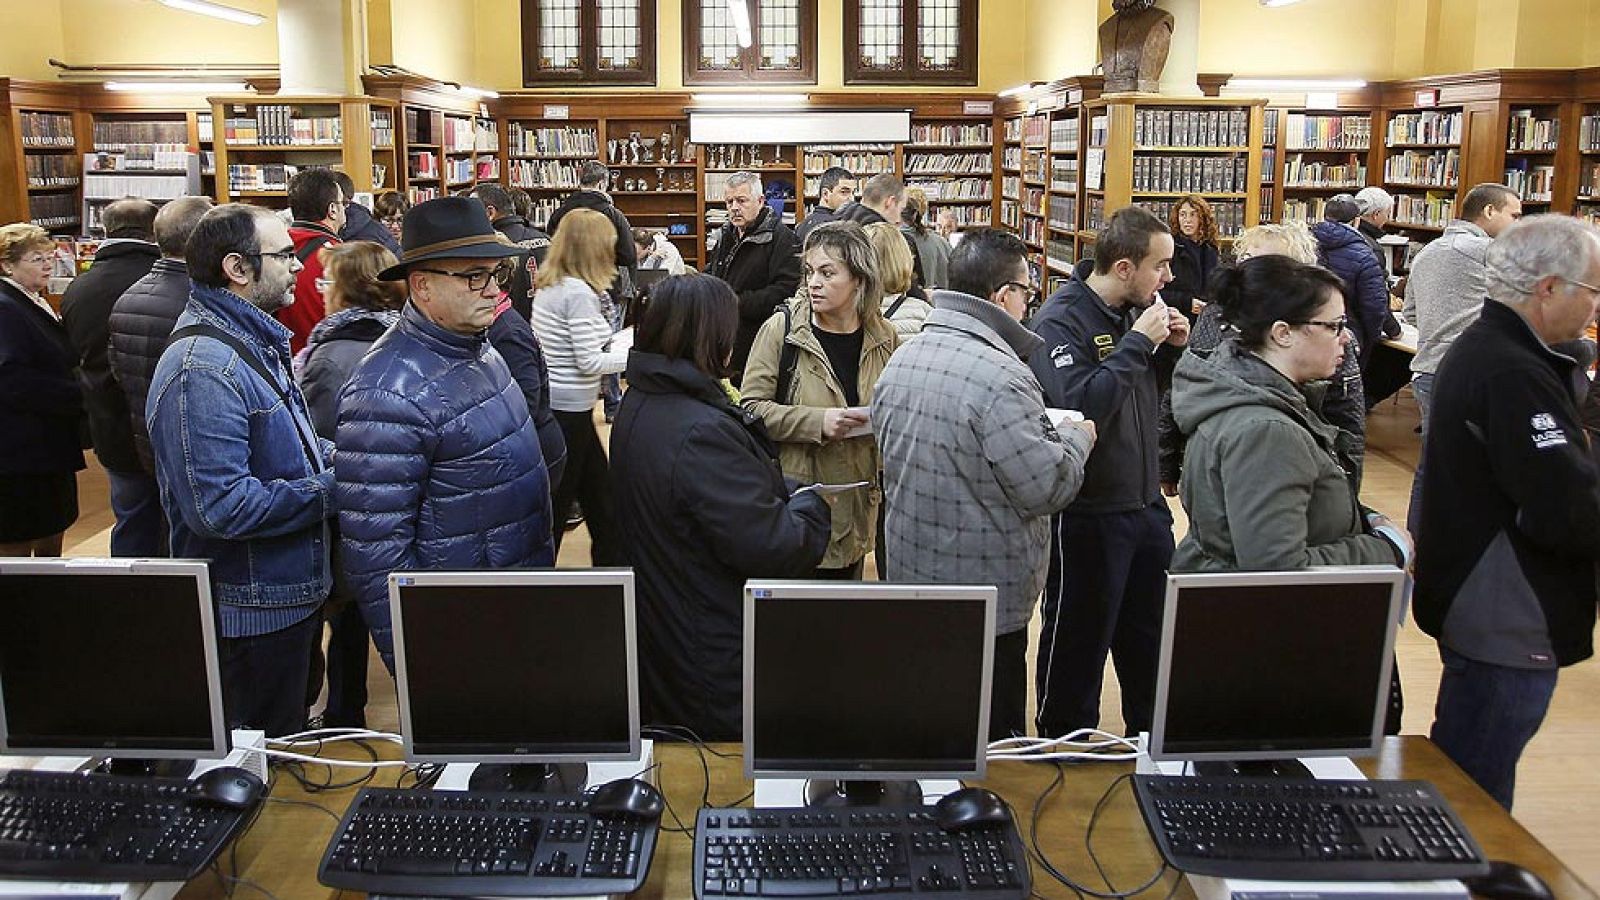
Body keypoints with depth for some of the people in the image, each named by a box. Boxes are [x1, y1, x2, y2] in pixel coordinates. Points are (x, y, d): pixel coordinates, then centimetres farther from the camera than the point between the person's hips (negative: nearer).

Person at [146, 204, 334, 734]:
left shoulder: (255, 342, 9)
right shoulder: (203, 367, -25)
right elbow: (220, 507, -32)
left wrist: (335, 460, 2)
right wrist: (331, 490, -21)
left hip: (289, 593, 10)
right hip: (252, 612, -10)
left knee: (289, 747, 26)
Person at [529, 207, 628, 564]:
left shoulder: (548, 287, 8)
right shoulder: (579, 293, -19)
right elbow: (590, 361, -20)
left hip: (551, 403, 9)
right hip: (569, 410, -9)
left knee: (599, 492, 18)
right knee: (557, 501, 3)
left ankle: (612, 563, 29)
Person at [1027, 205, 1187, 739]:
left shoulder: (1132, 312, 6)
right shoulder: (1060, 322, -18)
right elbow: (1080, 408, -31)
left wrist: (1172, 349, -2)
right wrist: (1138, 343, -26)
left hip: (1145, 503, 8)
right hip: (1087, 512, -8)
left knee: (1152, 635, 21)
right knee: (1079, 642, 8)